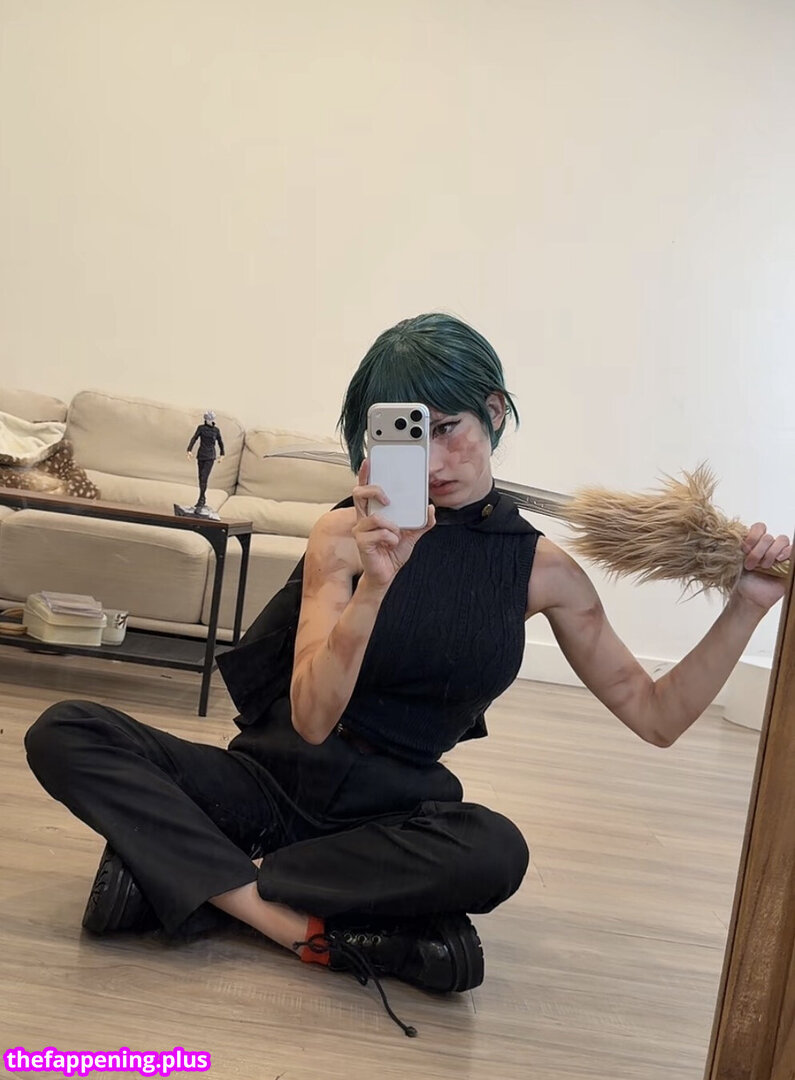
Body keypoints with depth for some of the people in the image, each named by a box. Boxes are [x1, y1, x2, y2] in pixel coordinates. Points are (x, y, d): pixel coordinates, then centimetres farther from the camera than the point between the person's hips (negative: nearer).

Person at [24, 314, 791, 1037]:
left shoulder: (541, 569, -1)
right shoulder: (347, 534, -7)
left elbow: (657, 715, 1)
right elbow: (311, 719, -17)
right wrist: (374, 585, -32)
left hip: (393, 814, 1)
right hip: (274, 783, 0)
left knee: (495, 850, -36)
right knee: (64, 734, -21)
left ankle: (186, 875, -21)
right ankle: (310, 930, -27)